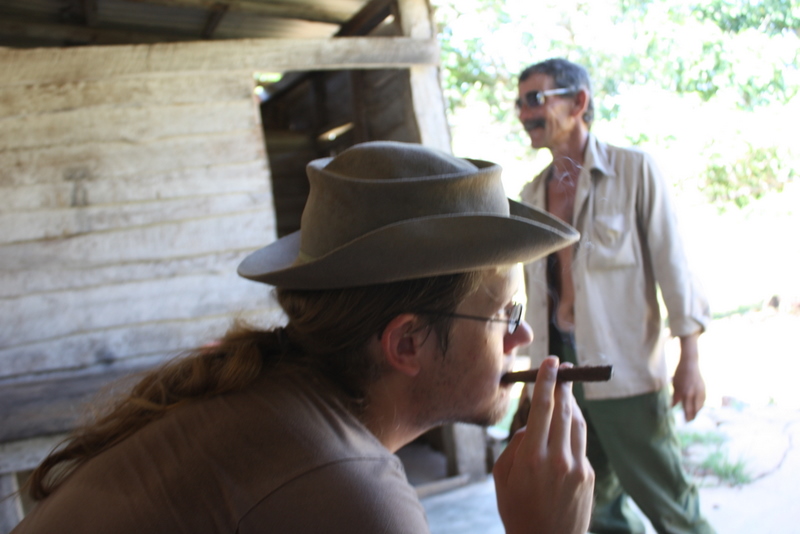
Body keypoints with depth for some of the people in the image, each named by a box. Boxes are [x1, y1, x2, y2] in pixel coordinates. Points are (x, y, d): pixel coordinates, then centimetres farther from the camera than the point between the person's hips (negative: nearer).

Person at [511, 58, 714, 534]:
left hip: (626, 370, -5)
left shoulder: (633, 170, -4)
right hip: (560, 368, 5)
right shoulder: (532, 194, 10)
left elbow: (672, 264, -5)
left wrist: (689, 360, -9)